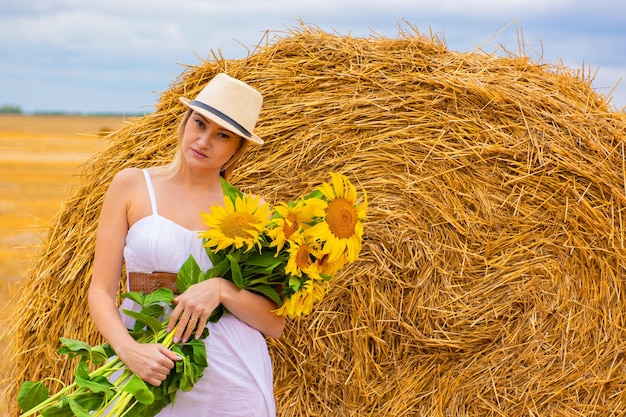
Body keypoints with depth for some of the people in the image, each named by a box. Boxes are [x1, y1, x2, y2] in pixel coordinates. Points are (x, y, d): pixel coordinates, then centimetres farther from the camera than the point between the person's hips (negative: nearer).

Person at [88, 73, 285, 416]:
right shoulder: (132, 185, 1)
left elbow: (275, 324, 0)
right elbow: (101, 290, -2)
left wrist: (220, 289, -17)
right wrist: (129, 350, -20)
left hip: (231, 385, 1)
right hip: (147, 374, 0)